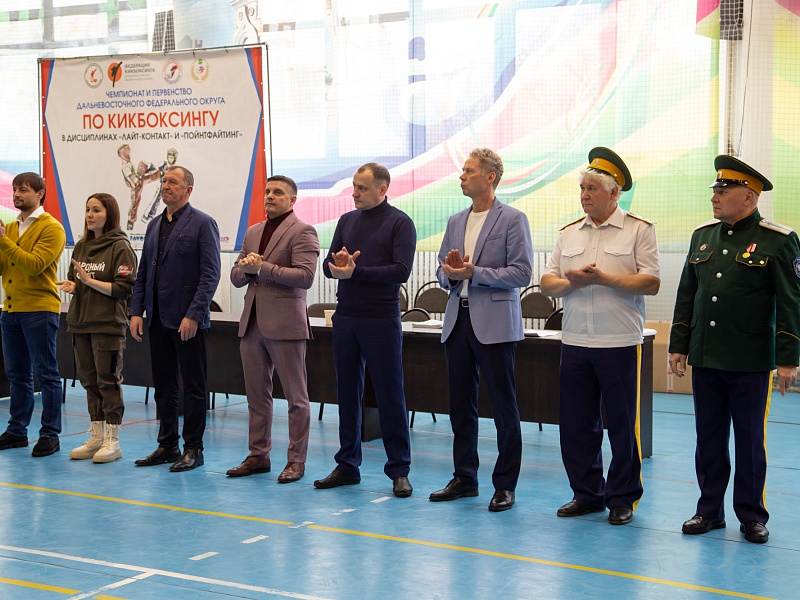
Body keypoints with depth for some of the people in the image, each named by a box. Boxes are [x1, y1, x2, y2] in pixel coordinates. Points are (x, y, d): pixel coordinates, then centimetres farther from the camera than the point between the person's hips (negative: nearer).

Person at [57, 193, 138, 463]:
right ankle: (96, 437, 18)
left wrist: (89, 281, -18)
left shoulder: (120, 247, -7)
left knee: (108, 380, -3)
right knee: (89, 380, 10)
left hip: (108, 324, -7)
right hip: (81, 321, 7)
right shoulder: (82, 246, 13)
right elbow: (74, 279, 19)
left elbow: (122, 289, -13)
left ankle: (112, 441, 2)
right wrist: (71, 285, -4)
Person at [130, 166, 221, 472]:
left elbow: (210, 274, -13)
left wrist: (193, 315, -19)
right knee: (163, 385, 12)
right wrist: (136, 311, 6)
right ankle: (167, 445, 21)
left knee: (193, 386, 1)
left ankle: (193, 449, 8)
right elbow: (143, 273, 17)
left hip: (186, 319, -7)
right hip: (158, 318, 7)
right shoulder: (154, 225, 15)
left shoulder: (202, 224, -7)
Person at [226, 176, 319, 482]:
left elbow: (305, 276, -17)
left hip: (285, 323, -7)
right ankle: (258, 455, 21)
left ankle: (296, 460, 6)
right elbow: (236, 276, 17)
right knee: (256, 395, 12)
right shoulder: (252, 233, 17)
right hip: (252, 322, 7)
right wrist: (245, 268, -6)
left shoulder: (302, 232, -6)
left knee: (296, 396, 0)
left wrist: (262, 267, -16)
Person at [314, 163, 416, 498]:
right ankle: (347, 466, 19)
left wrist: (355, 272, -17)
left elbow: (401, 270, -14)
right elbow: (328, 266, 12)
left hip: (381, 319, -5)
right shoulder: (347, 221, 14)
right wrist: (337, 264, -12)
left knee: (389, 394, -2)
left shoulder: (400, 223, -3)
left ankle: (399, 471, 5)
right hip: (345, 318, 6)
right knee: (347, 392, 10)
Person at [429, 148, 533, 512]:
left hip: (494, 325, -6)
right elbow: (442, 273, 18)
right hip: (458, 321, 7)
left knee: (504, 407, -1)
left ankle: (505, 485, 6)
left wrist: (474, 272, -17)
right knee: (460, 404, 11)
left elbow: (521, 273, -11)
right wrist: (450, 273, -5)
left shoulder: (513, 220, -4)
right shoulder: (456, 222, 16)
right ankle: (464, 478, 21)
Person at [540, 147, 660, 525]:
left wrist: (603, 278, -16)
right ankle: (587, 494, 20)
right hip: (575, 342, 5)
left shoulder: (638, 230, 0)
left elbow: (651, 282, -10)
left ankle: (623, 498, 13)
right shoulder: (569, 233, 14)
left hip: (620, 342, -5)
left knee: (622, 423, 1)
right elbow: (546, 283, 11)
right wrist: (570, 282, -11)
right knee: (575, 422, 8)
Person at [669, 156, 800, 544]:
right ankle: (710, 510, 21)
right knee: (709, 439, 10)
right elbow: (686, 295, 13)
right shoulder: (703, 236, 9)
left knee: (749, 440, 5)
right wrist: (678, 346, 10)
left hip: (750, 363, -4)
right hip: (705, 359, 5)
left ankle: (751, 515, 16)